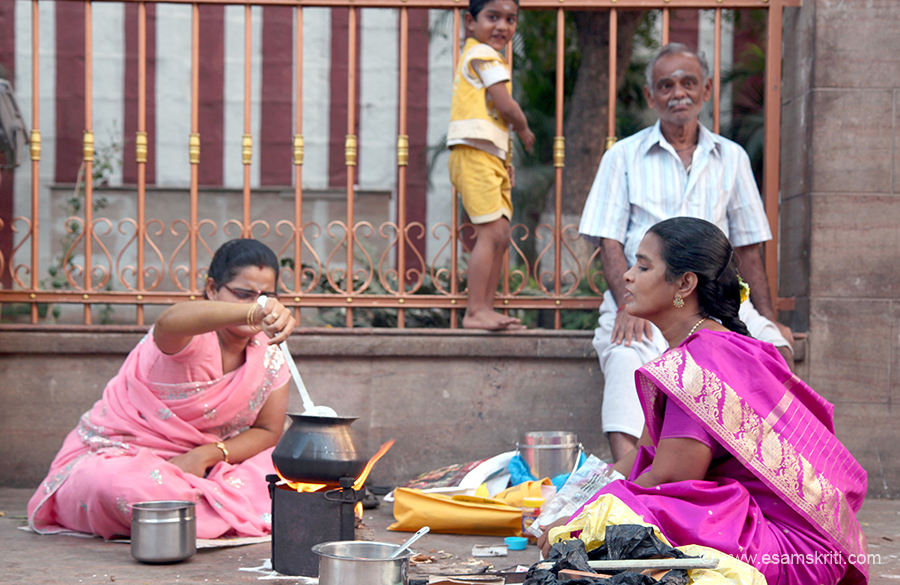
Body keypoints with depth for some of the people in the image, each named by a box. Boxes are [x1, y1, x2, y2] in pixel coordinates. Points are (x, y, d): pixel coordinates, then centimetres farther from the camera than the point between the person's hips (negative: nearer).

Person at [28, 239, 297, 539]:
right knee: (121, 485, -42)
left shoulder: (269, 358, 0)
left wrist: (205, 455, -20)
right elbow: (169, 321, -48)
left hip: (196, 467, 6)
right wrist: (252, 312, -68)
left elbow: (268, 432, 1)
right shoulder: (191, 339, -22)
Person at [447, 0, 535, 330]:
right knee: (491, 232, -14)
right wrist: (525, 133, 5)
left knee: (500, 236, 10)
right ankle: (476, 311, -14)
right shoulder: (484, 55, -8)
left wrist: (505, 159, 19)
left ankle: (485, 309, 12)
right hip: (475, 155, -11)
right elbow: (506, 107, -14)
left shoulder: (475, 56, 24)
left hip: (491, 156, 11)